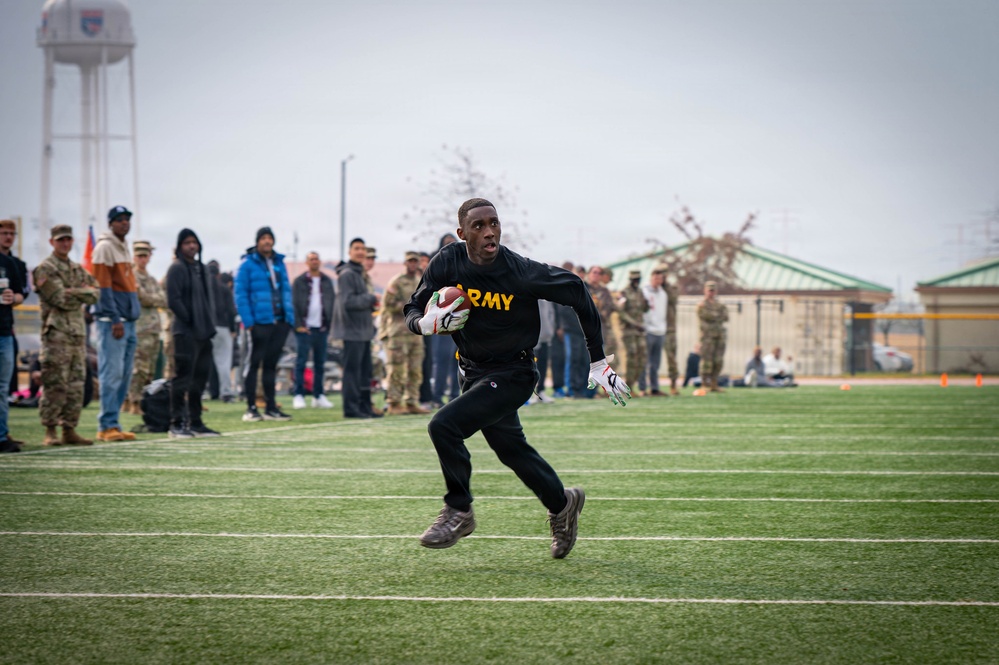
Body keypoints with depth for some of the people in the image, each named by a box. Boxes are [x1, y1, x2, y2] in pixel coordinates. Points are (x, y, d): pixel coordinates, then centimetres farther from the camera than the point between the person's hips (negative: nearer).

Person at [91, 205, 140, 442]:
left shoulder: (124, 248, 20)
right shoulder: (105, 247, -7)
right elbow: (103, 286, -13)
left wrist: (130, 317, 16)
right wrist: (115, 320, -18)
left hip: (127, 321, 9)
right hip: (111, 321, -9)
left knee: (124, 375, 7)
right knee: (112, 373, -10)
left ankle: (112, 424, 11)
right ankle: (107, 426, -8)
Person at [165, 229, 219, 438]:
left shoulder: (203, 269, 18)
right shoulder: (177, 268, -6)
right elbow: (173, 300, -13)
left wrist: (210, 324, 10)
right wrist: (190, 320, -13)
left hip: (204, 333, 8)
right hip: (185, 332, -8)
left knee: (200, 378, 11)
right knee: (183, 377, -8)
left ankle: (195, 423, 17)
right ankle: (177, 423, -6)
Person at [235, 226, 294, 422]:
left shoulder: (279, 263, 13)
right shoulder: (248, 264, -5)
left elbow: (286, 290, 14)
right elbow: (240, 294, -8)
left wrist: (289, 316, 5)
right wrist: (248, 321, -15)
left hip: (279, 323, 6)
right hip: (259, 323, -6)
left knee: (271, 364, 12)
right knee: (253, 363, 0)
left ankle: (271, 407, 18)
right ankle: (251, 408, 5)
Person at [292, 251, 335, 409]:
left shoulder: (327, 281, 12)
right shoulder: (299, 281, 1)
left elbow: (332, 303, 11)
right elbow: (294, 304, -3)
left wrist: (329, 323, 0)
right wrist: (298, 325, -11)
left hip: (321, 328, 4)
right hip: (304, 327, -3)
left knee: (320, 363, 7)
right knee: (301, 361, -4)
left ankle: (318, 395, 13)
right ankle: (299, 395, -2)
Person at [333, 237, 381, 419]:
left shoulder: (359, 273, 19)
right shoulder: (346, 274, -12)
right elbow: (348, 301, -21)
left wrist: (370, 305, 5)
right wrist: (371, 299, -12)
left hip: (363, 329, 10)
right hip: (353, 329, -10)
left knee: (365, 370, 12)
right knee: (352, 369, -7)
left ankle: (365, 406, 18)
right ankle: (351, 407, -4)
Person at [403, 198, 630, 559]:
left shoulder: (521, 272, -24)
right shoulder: (447, 263, -12)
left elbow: (576, 292, -11)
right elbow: (413, 311, -3)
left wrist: (598, 362, -7)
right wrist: (427, 323, -29)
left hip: (512, 375, -6)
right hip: (473, 371, 6)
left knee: (444, 426, -21)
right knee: (511, 448, 20)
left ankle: (459, 511, -1)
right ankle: (562, 504, 43)